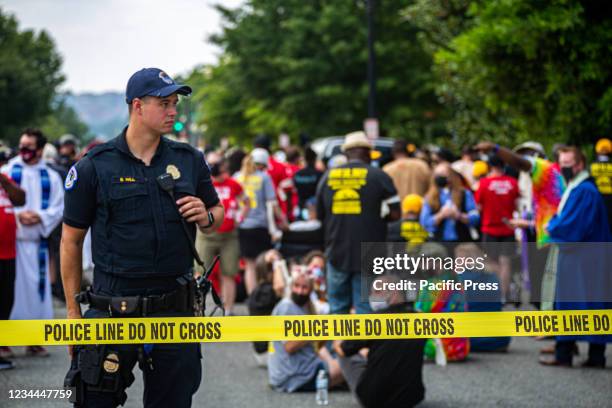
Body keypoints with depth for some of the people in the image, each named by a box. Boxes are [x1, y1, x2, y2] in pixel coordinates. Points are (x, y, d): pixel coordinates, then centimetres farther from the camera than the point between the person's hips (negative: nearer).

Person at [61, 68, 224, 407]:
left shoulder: (189, 160, 7)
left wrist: (205, 217, -6)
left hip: (176, 308, 3)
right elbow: (71, 241, 2)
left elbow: (217, 213, 20)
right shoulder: (95, 166, -3)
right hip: (114, 310, -3)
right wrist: (73, 310, 1)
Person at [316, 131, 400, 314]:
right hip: (368, 256, -3)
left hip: (337, 253, 3)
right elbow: (395, 213, -7)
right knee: (365, 308, 1)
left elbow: (319, 215, 12)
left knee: (338, 308, 12)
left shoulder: (328, 176, 6)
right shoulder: (378, 177, -4)